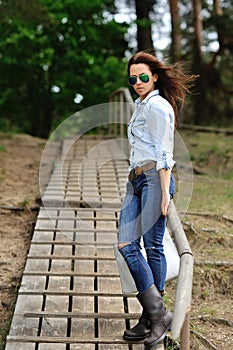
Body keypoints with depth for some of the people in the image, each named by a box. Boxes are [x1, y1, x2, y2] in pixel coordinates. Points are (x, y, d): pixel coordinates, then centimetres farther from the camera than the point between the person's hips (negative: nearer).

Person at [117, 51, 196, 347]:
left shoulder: (157, 105, -5)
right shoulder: (140, 106, 23)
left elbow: (164, 153, -11)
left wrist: (164, 193, -17)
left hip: (154, 177, -9)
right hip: (135, 180, 9)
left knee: (153, 247, -7)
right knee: (126, 244, -3)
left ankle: (155, 316, 2)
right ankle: (155, 313, 1)